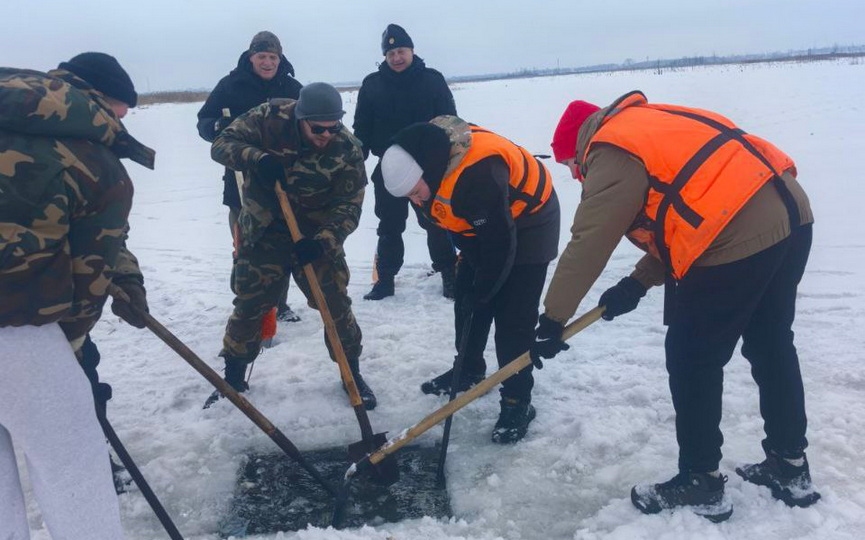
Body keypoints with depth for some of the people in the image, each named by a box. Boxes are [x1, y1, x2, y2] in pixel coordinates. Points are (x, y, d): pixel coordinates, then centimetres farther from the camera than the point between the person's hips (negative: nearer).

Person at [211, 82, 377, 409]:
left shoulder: (347, 150, -18)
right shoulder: (270, 118, -18)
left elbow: (348, 207, -18)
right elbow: (223, 145, -14)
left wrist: (323, 241, -34)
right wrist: (256, 157, -34)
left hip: (316, 238, 0)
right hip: (263, 233, 0)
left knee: (335, 305, 0)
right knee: (249, 304, 7)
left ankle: (352, 374, 22)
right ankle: (233, 376, 30)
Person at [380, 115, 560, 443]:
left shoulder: (478, 175, -40)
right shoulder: (425, 159, -14)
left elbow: (500, 243, -31)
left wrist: (481, 292, -19)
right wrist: (468, 254, 7)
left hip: (527, 222, -8)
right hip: (481, 228, 8)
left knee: (513, 318, -10)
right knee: (466, 302, 12)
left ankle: (518, 401, 3)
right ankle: (469, 371, 32)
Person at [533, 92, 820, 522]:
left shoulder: (612, 154, -5)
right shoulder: (649, 126, 23)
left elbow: (587, 244, -10)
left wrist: (552, 319, -3)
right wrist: (638, 282, 16)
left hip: (737, 238, -10)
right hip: (790, 217, 10)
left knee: (692, 362, 4)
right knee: (772, 348, 21)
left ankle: (700, 485, 18)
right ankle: (789, 468, 37)